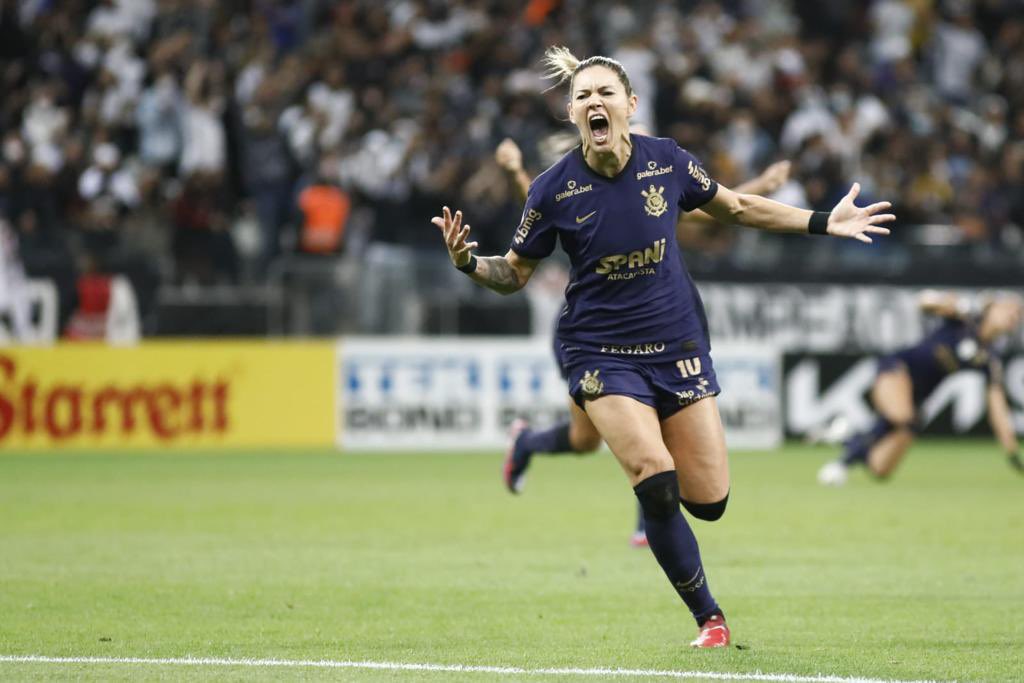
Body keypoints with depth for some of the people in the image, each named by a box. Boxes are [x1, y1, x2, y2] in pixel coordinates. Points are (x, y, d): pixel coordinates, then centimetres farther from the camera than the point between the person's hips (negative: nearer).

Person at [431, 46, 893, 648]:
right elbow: (515, 273, 1)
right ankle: (708, 616, -3)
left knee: (708, 501, -1)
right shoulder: (554, 190, -12)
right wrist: (469, 262, -20)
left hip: (678, 342, 3)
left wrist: (825, 223, 8)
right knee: (656, 481, -22)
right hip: (601, 349, -2)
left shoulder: (666, 162, -7)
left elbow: (736, 208, 11)